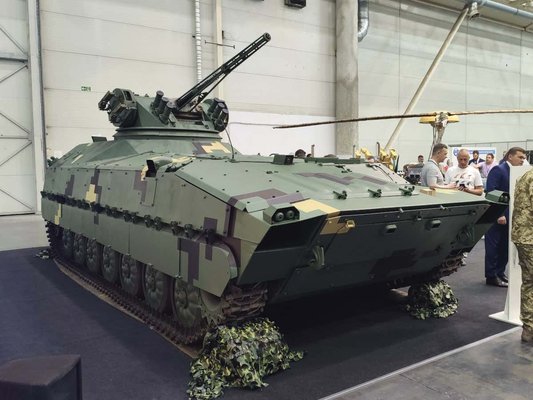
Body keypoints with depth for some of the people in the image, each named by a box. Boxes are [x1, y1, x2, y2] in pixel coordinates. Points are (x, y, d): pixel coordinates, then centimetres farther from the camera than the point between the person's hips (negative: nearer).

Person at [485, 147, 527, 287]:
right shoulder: (498, 170, -10)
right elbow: (491, 193, -17)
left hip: (508, 216, 7)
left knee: (505, 247, 12)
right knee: (493, 247, 1)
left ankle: (500, 273, 24)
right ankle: (491, 276, 10)